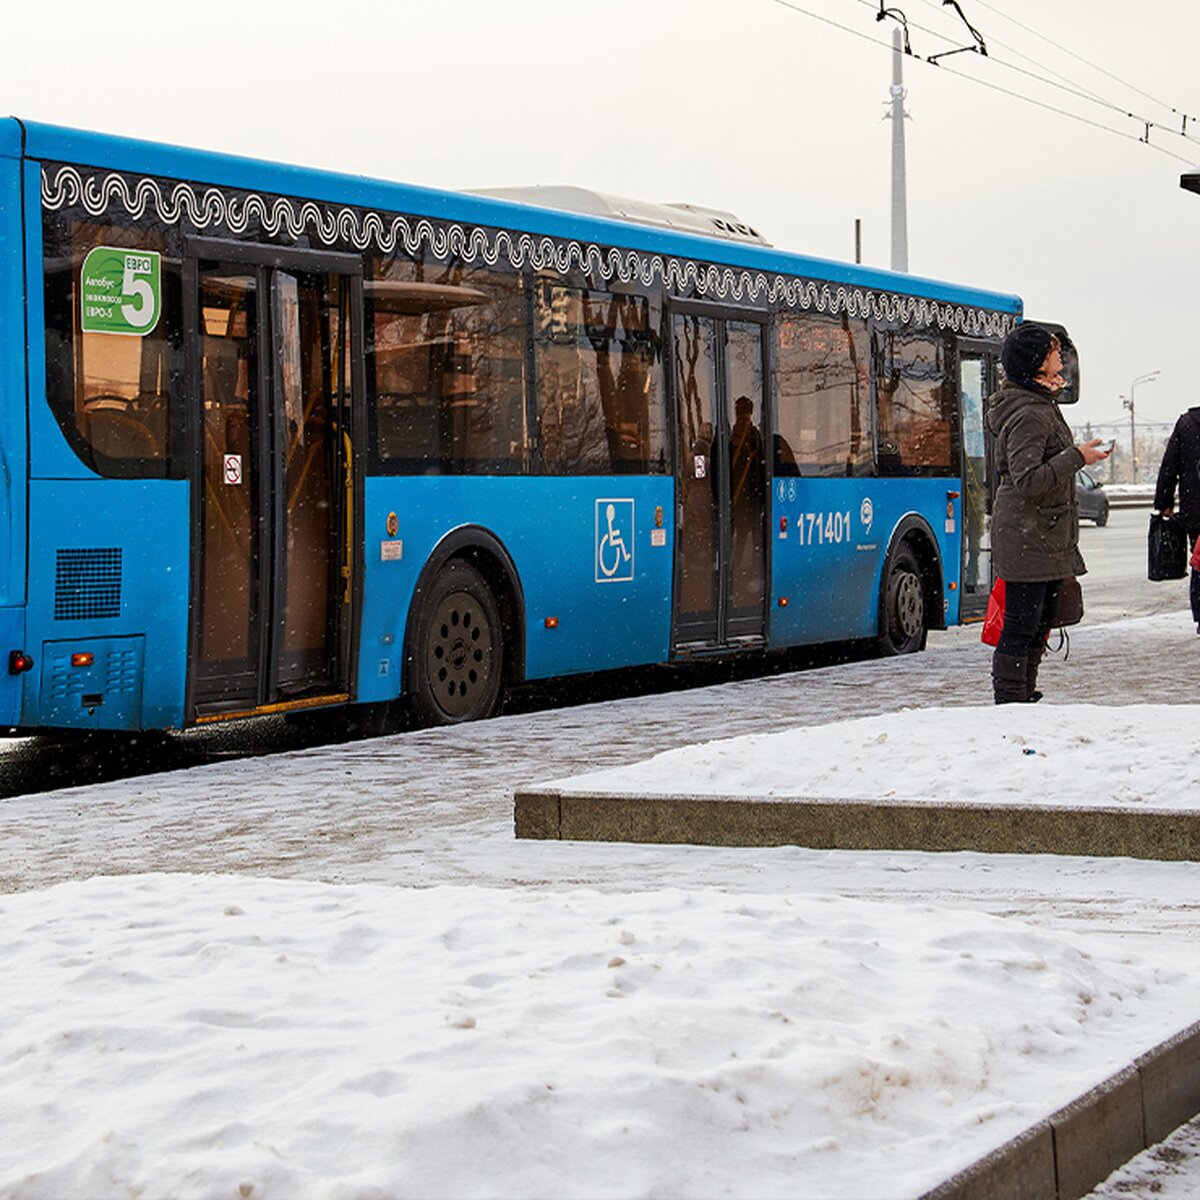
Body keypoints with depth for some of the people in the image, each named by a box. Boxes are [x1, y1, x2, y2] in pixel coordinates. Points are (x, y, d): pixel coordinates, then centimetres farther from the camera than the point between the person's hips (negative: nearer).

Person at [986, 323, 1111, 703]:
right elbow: (1028, 479, -26)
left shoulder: (1040, 406, 16)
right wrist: (1076, 457, -22)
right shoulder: (1028, 415, -18)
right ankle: (1010, 703, -4)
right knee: (1021, 625, -7)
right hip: (1027, 536, -11)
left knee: (1040, 621, 15)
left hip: (1047, 536, 11)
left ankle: (1024, 696, 23)